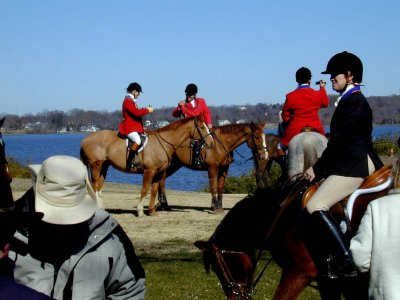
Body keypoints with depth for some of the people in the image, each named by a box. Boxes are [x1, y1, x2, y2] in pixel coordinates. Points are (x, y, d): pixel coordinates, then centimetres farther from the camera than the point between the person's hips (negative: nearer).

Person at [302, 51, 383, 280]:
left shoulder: (354, 102, -12)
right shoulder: (350, 100, 19)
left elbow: (340, 141, -16)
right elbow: (339, 140, 19)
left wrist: (318, 169, -10)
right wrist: (320, 168, 13)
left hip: (354, 166, -11)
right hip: (348, 164, 11)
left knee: (316, 206, -21)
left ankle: (347, 264, -20)